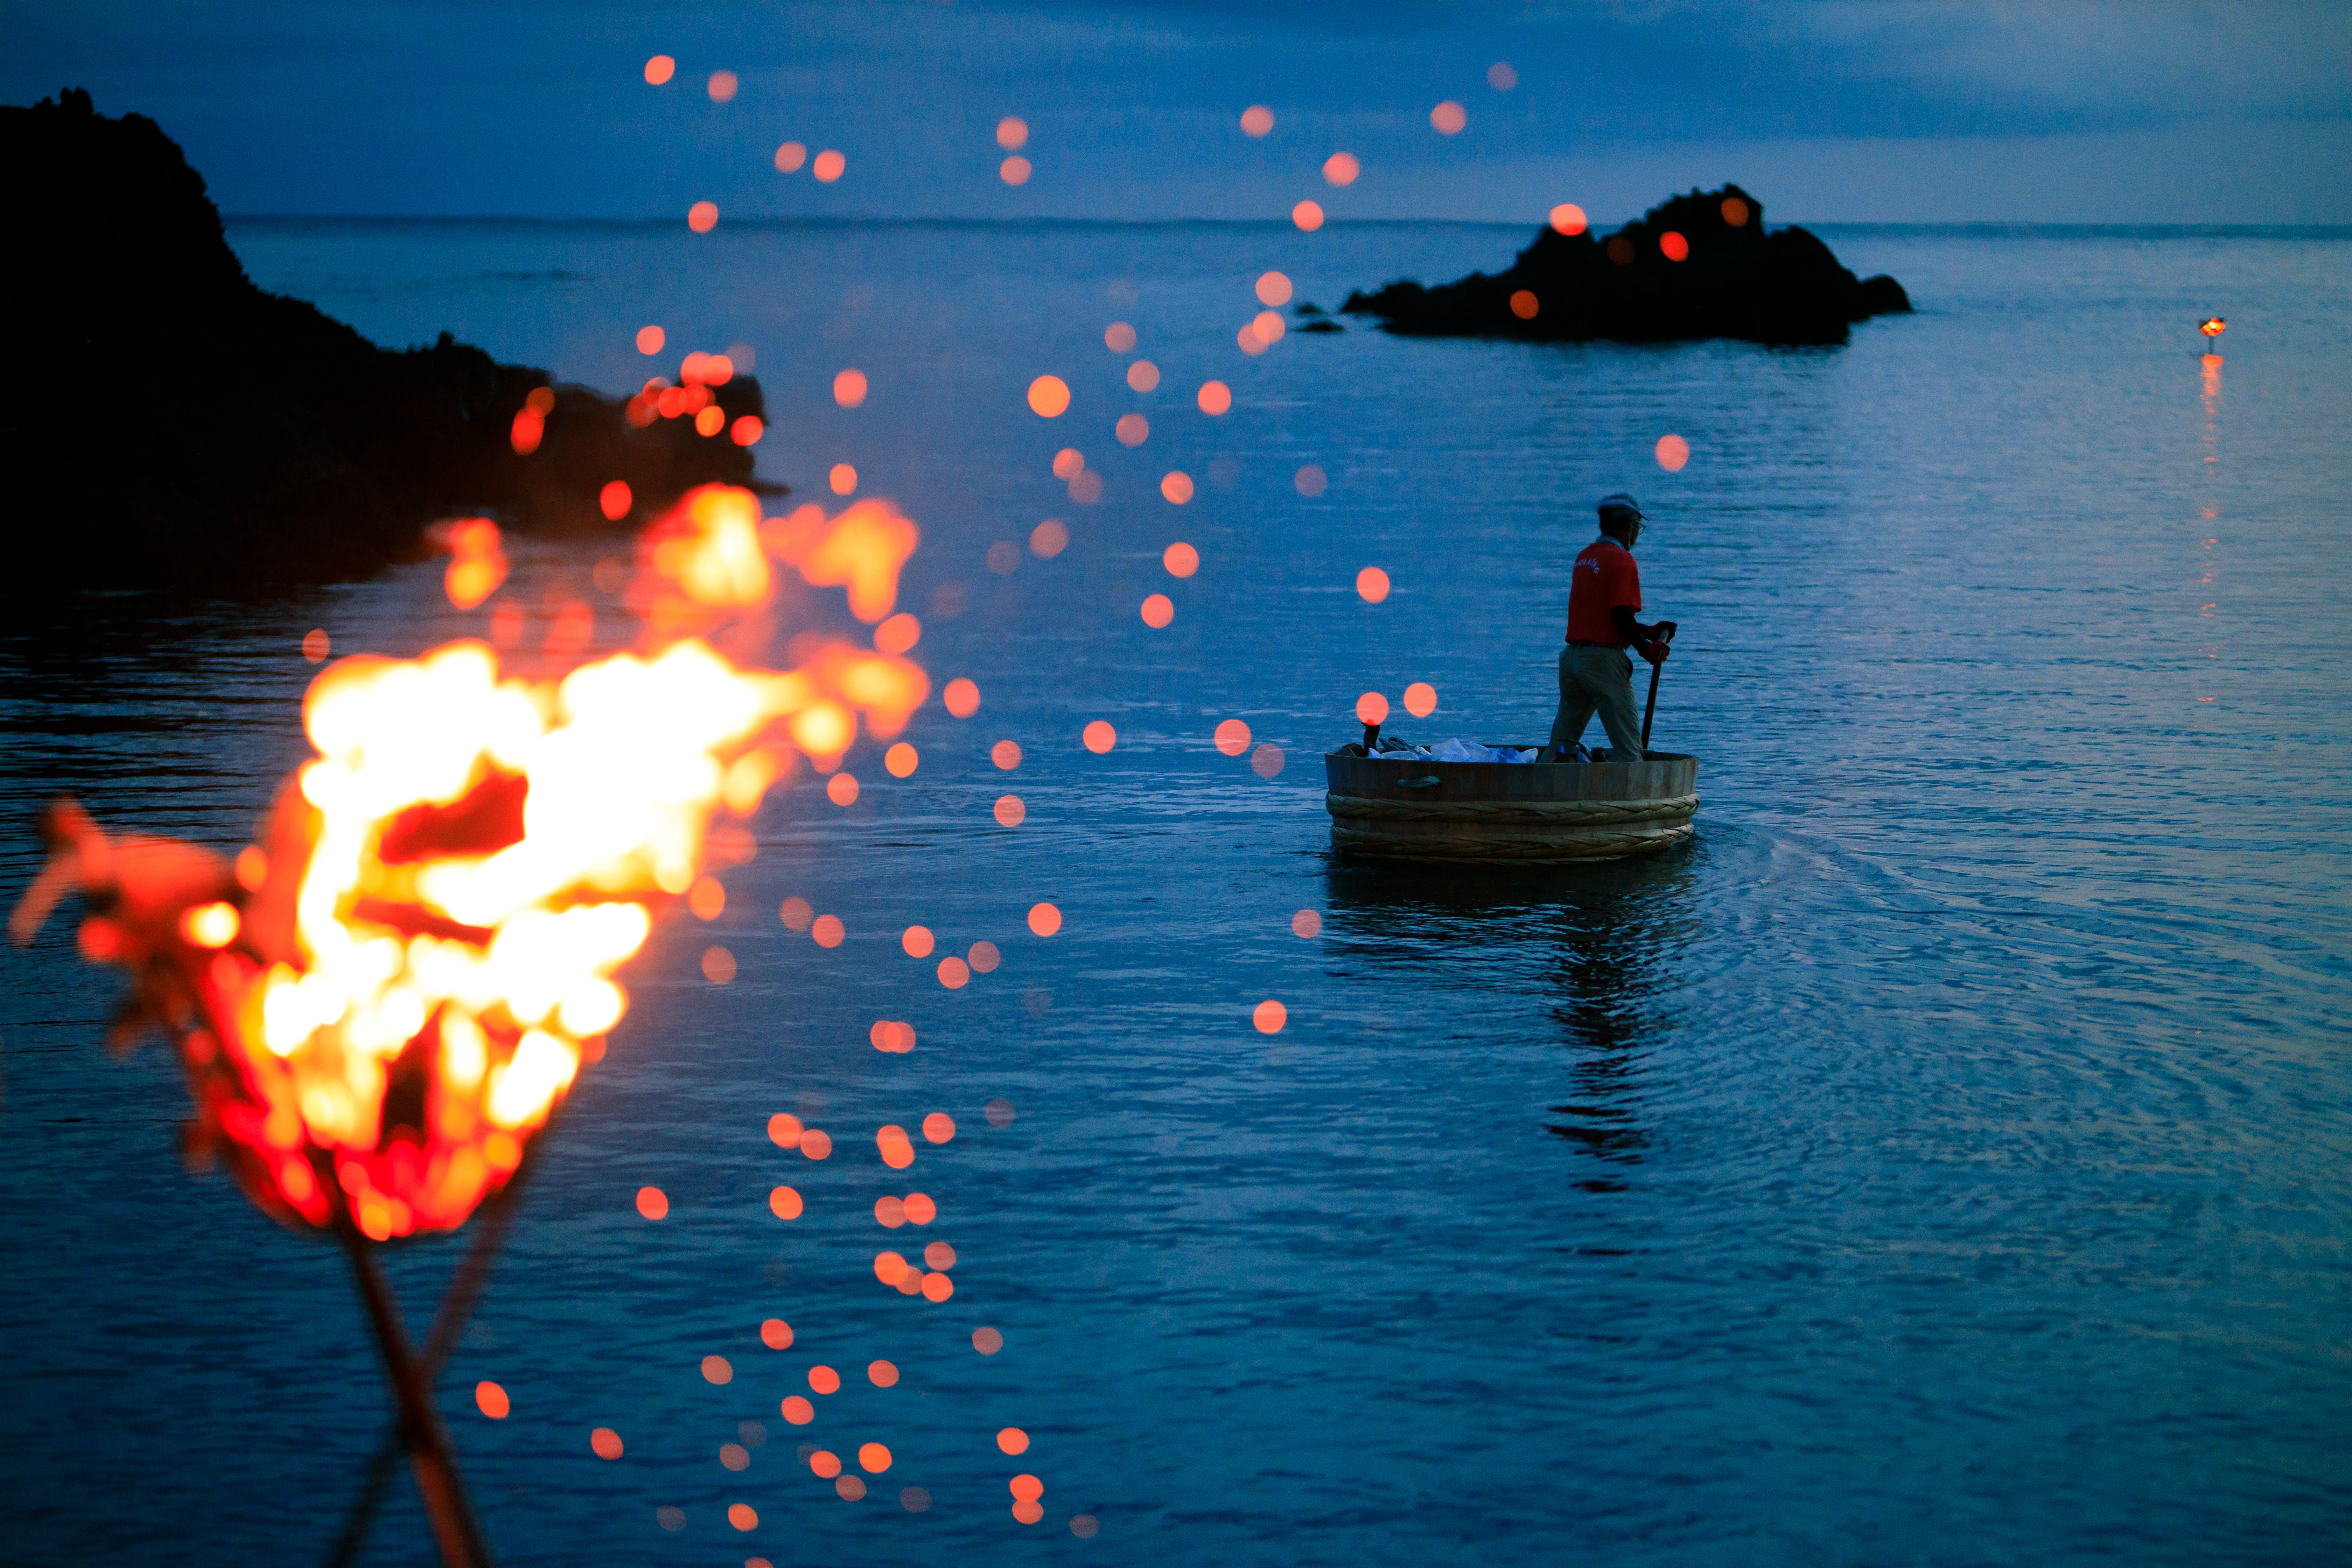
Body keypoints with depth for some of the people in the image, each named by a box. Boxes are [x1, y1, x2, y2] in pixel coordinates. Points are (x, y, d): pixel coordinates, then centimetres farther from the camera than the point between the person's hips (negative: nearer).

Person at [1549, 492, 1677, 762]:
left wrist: (1649, 632, 17)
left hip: (1572, 655, 8)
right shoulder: (1622, 560, -10)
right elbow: (1621, 617, -17)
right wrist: (1647, 649, -5)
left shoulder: (1584, 557, 16)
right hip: (1604, 659, -8)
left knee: (1561, 743, 13)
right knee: (1629, 748, -4)